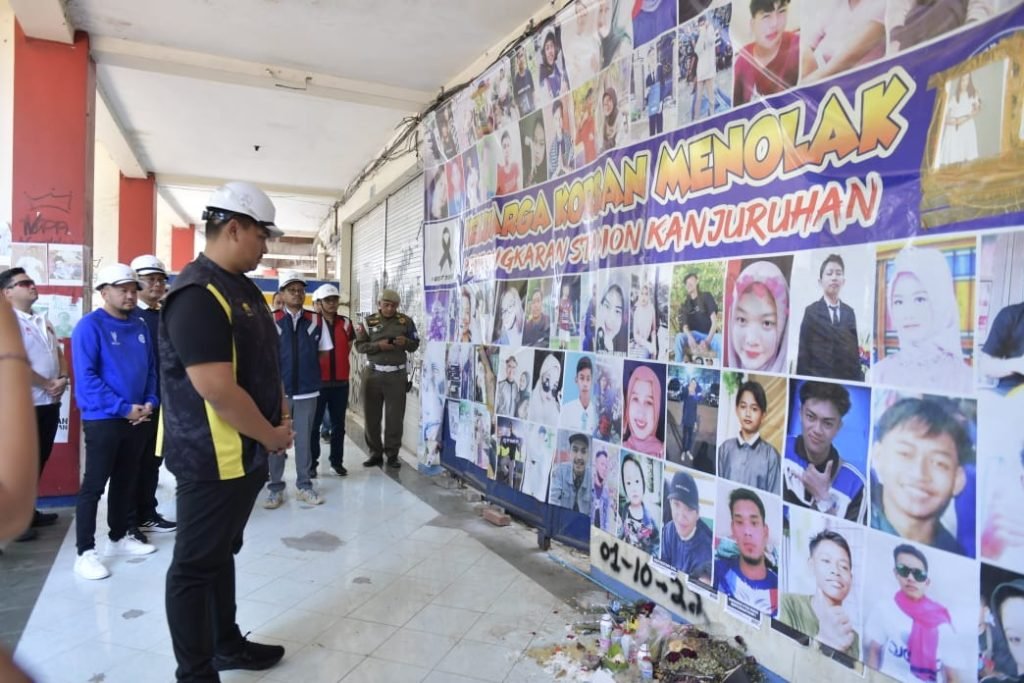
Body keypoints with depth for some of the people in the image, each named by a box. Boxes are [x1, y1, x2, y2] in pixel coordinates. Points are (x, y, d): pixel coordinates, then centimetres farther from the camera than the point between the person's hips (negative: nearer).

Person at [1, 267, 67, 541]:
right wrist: (48, 385, -12)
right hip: (26, 404, -7)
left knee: (40, 459, 14)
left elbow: (58, 354, 15)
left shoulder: (44, 322, 15)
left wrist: (63, 379, -4)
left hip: (50, 402, 8)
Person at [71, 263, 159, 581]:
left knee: (126, 481, 16)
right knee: (94, 485, 0)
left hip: (137, 419, 6)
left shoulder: (140, 327, 9)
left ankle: (119, 537, 29)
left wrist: (150, 402, -2)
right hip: (102, 420, -6)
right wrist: (123, 407, -19)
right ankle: (85, 552, 8)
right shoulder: (90, 325, -11)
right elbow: (86, 377, -17)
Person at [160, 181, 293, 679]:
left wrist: (279, 418, 4)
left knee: (222, 553, 21)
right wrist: (272, 436, -14)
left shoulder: (243, 288, 10)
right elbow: (218, 390, -27)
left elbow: (266, 361, 17)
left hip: (247, 452, 10)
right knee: (196, 565, 6)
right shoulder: (197, 295, -22)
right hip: (212, 457, -10)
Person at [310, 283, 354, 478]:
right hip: (318, 381, -3)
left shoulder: (346, 323, 5)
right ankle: (311, 463, 16)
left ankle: (337, 461, 22)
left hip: (340, 382, 3)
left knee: (338, 424, 11)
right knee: (314, 424, 6)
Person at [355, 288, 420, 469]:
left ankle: (392, 454, 13)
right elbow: (359, 345, -1)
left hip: (396, 374, 0)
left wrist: (406, 342, -13)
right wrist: (378, 346, -17)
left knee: (395, 416, 2)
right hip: (373, 373, 1)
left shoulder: (406, 321, 4)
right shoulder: (369, 321, 3)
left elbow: (415, 344, 8)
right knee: (372, 415, 5)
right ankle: (375, 453, 17)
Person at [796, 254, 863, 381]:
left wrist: (858, 377, 3)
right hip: (818, 379, -3)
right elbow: (803, 352, -2)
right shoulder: (811, 312, -1)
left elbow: (854, 348, 11)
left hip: (848, 378, 4)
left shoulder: (849, 312, 12)